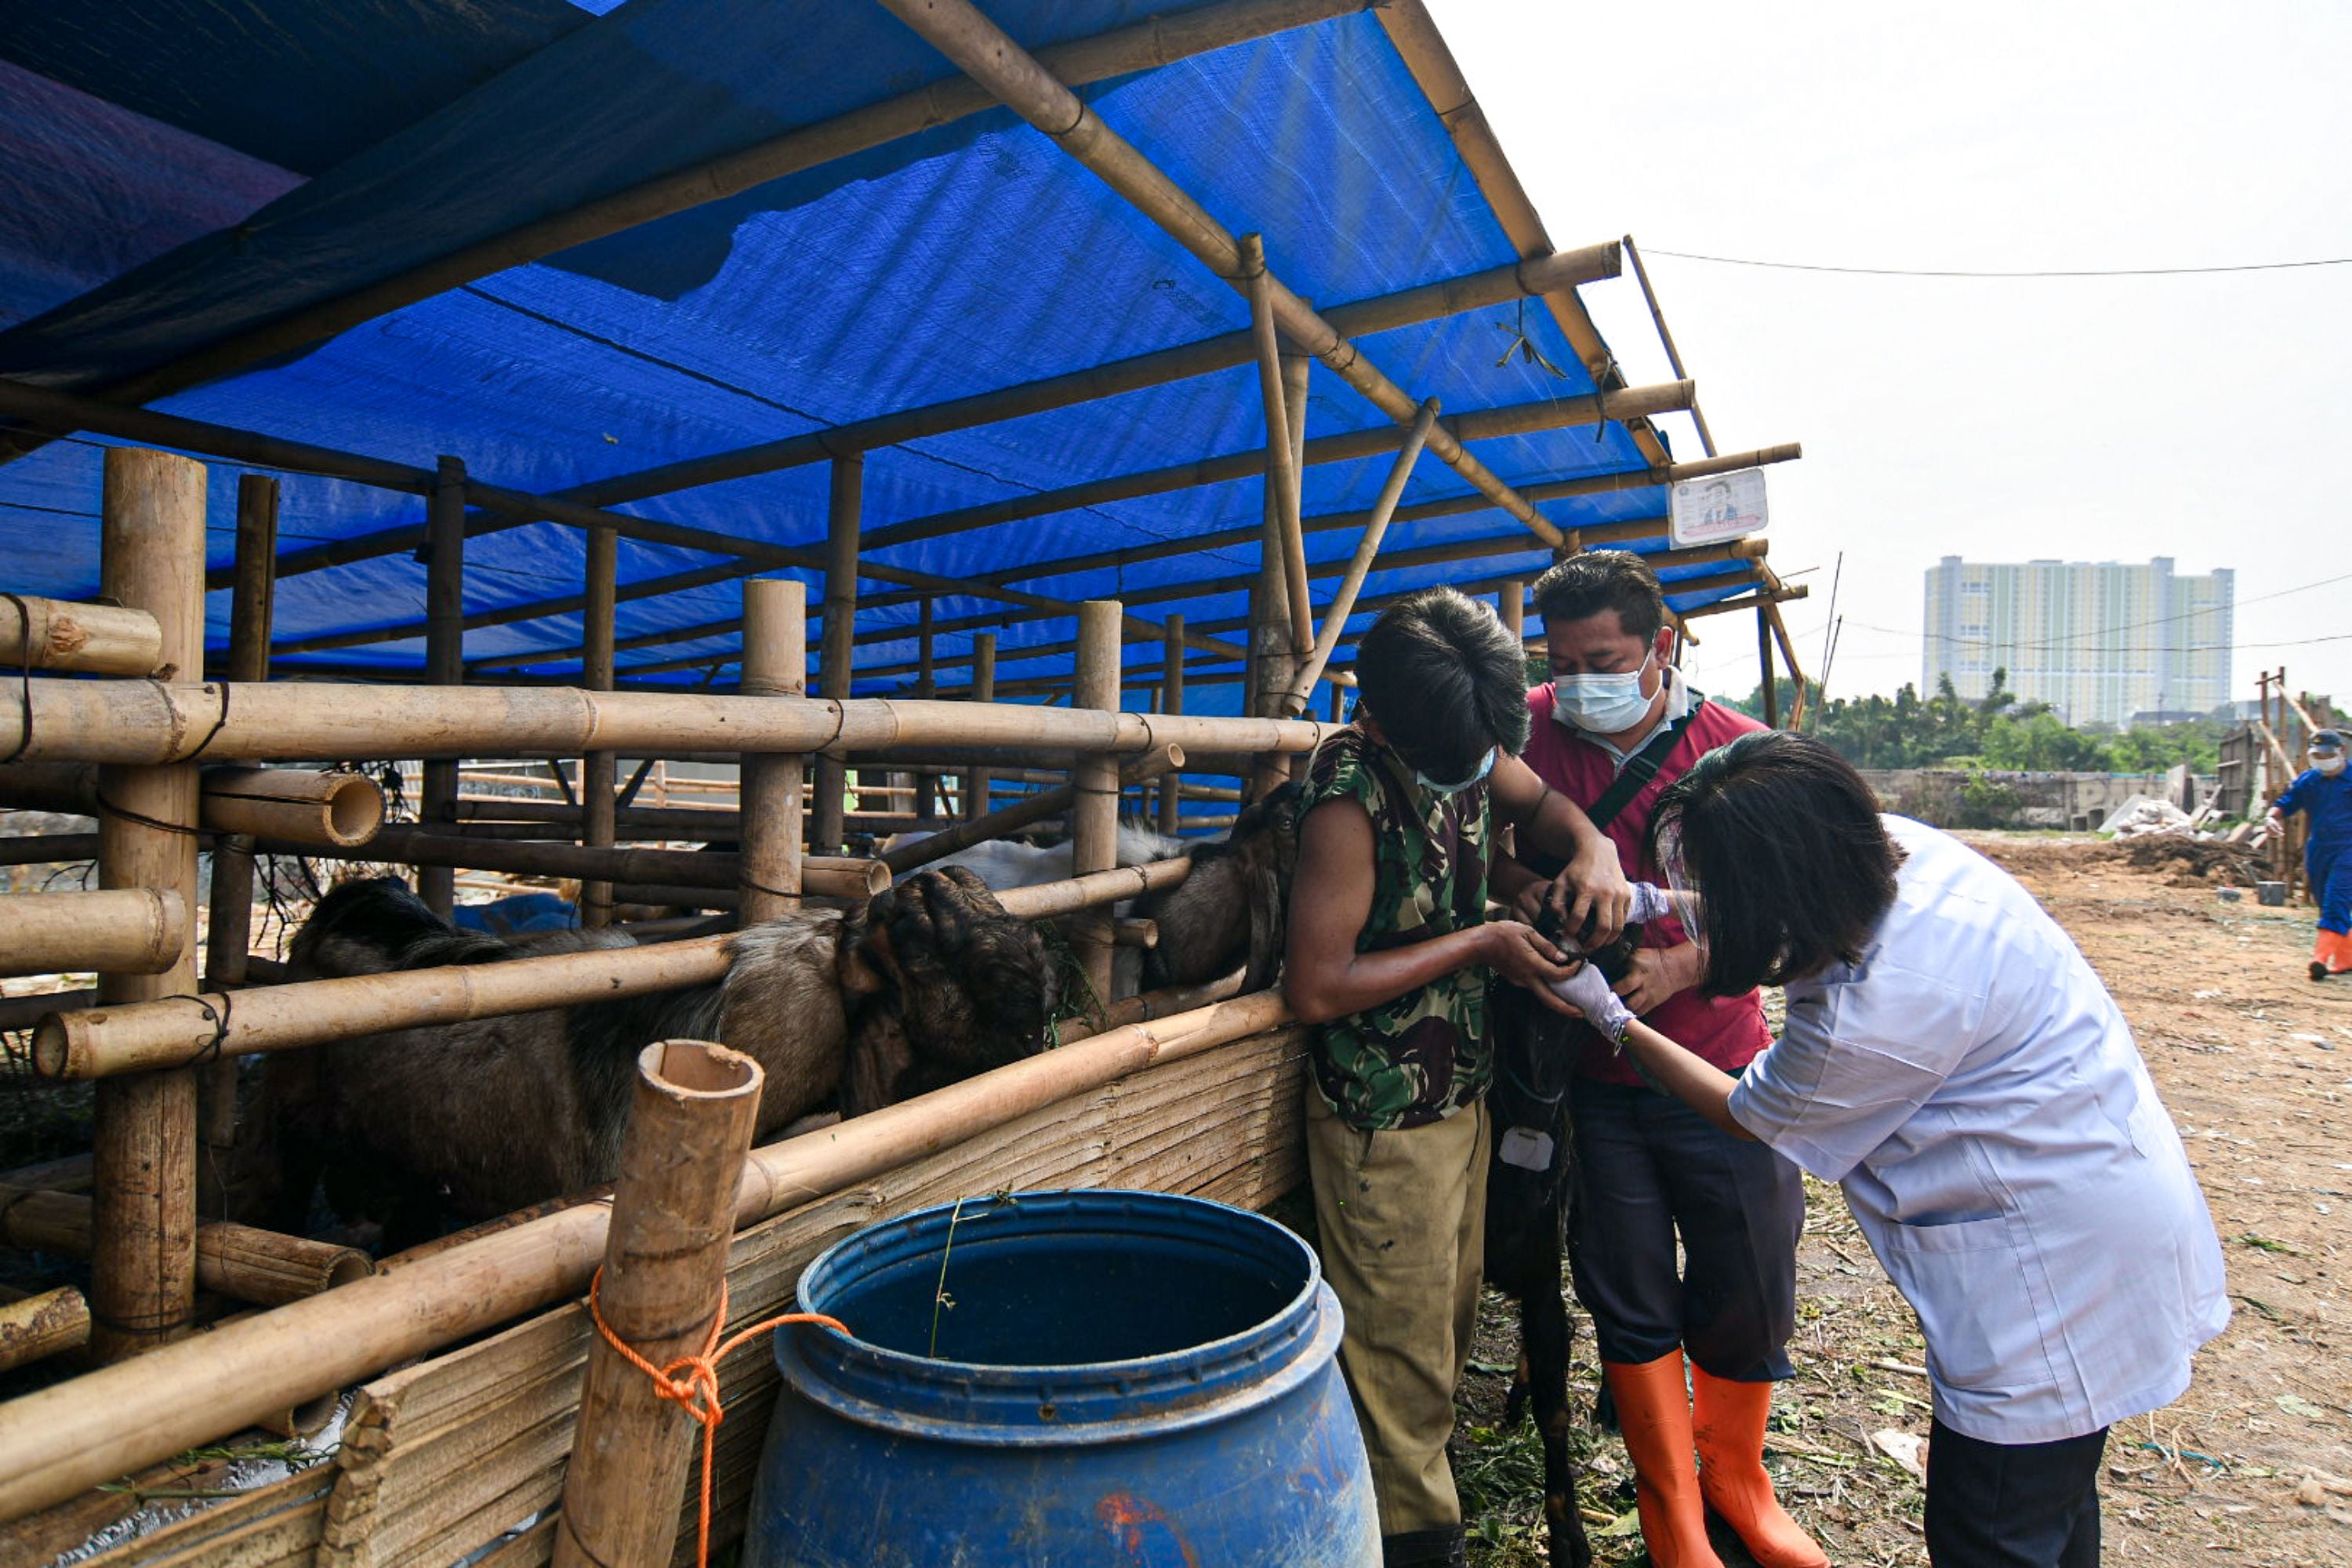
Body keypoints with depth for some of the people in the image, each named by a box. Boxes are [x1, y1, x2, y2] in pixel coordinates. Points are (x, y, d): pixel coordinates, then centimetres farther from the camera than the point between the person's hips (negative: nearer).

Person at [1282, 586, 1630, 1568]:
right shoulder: (1350, 793, -25)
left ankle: (1422, 1483, 42)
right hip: (1383, 1118, -8)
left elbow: (1538, 801, 16)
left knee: (1450, 1330, 22)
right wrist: (1479, 945, -22)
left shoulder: (1466, 742, -4)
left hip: (1461, 1090, 8)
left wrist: (1592, 845, -7)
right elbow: (1315, 987, -26)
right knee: (1401, 1354, 8)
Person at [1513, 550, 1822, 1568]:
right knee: (1631, 1304, 10)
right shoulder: (1535, 730, -3)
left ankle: (1735, 1479, 41)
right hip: (1593, 1076, 0)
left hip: (1721, 1076, 0)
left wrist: (1678, 967, -23)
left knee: (1749, 1298, 11)